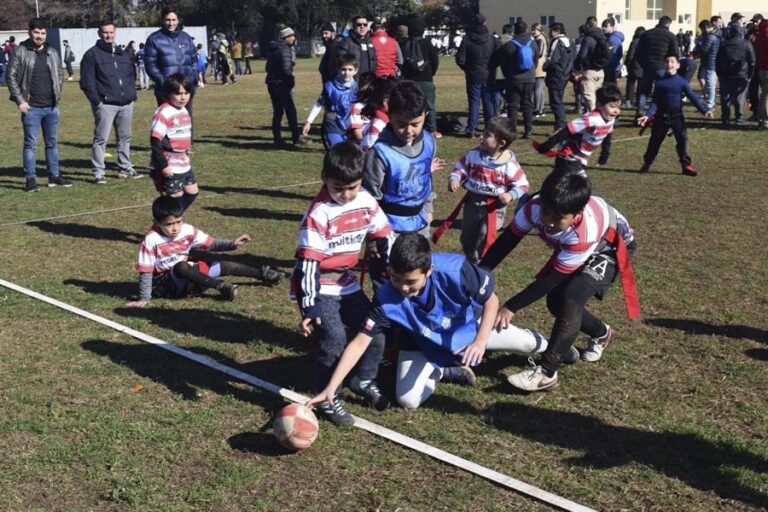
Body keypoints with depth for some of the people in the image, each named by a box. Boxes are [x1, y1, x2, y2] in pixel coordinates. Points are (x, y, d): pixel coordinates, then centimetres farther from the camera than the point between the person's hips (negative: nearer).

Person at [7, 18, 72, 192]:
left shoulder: (52, 52, 9)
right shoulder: (20, 52, -4)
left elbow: (60, 74, 18)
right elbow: (11, 77, -5)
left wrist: (57, 94, 7)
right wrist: (20, 100, -11)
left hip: (52, 107, 4)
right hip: (31, 108, -4)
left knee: (53, 143, 11)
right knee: (31, 144, -1)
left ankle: (54, 176, 19)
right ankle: (30, 179, 4)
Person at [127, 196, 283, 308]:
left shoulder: (188, 230, -7)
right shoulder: (151, 241, -22)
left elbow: (211, 244, -1)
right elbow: (146, 271, -20)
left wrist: (232, 244, -15)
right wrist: (144, 298, -24)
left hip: (188, 277, 6)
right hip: (165, 284, -6)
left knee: (224, 266, 2)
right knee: (181, 266, -38)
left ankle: (261, 274, 22)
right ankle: (220, 286, -28)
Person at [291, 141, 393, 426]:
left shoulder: (366, 201, -3)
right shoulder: (319, 213, -22)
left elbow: (383, 236, 9)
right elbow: (308, 262, -23)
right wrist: (309, 306, -25)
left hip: (347, 283, 7)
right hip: (319, 287, -7)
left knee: (375, 330, 8)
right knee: (334, 339, -17)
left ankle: (364, 381, 33)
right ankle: (328, 400, 2)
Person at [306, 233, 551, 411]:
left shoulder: (455, 268, -38)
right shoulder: (387, 298, -36)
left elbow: (491, 300, -21)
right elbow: (360, 342, -32)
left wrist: (480, 341, -35)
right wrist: (330, 388, -38)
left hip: (468, 326, 0)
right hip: (423, 344, 0)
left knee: (526, 344, 0)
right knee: (408, 400, -16)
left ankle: (539, 344, 42)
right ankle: (441, 371, 17)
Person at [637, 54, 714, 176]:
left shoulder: (682, 82, -3)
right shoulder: (659, 82, -1)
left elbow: (693, 97, -8)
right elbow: (655, 102, -1)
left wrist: (704, 110, -18)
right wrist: (648, 115, -14)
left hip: (677, 116, -1)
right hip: (661, 116, 1)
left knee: (682, 139, -6)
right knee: (655, 140, 7)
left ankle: (686, 165, 0)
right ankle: (647, 164, 20)